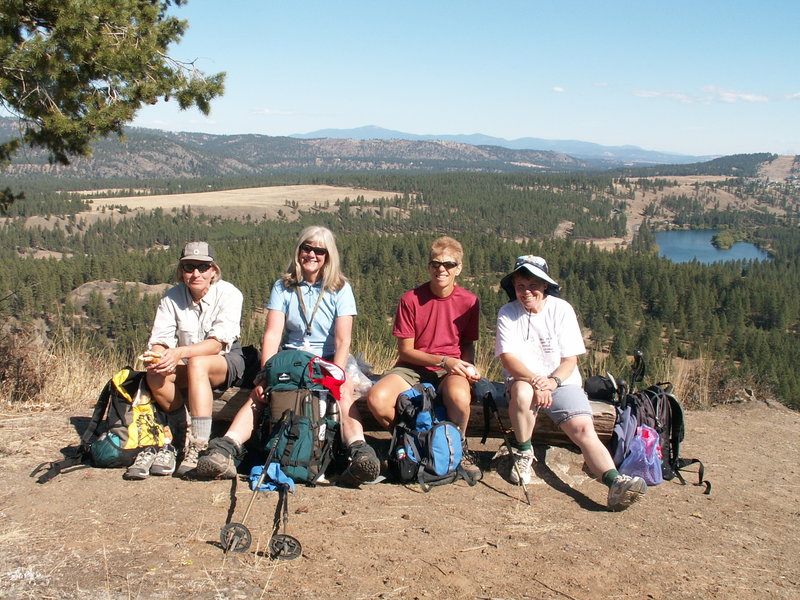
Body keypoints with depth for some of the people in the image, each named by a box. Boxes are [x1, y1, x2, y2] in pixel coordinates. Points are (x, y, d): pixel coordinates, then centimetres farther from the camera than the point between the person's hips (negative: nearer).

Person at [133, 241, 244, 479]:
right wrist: (157, 356, -34)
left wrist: (180, 352, -38)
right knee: (155, 375, -29)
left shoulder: (228, 294, -13)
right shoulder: (172, 297, -1)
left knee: (197, 364, -38)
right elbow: (159, 340, -9)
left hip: (227, 363, -3)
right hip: (186, 367, 4)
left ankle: (198, 447, -38)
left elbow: (218, 343, -23)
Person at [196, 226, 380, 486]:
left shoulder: (340, 289, 2)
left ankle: (359, 451, -57)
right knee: (258, 394, -27)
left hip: (328, 361, -2)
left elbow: (343, 340, -7)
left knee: (344, 392, -35)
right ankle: (226, 448, -46)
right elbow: (272, 335, -4)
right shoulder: (283, 287, 7)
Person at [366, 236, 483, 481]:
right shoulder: (411, 299, -6)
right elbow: (405, 350, -4)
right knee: (377, 398, -31)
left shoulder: (469, 301, 0)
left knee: (459, 395, -38)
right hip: (412, 367, 0)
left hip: (451, 369, 0)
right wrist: (442, 360, -16)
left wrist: (469, 367, -8)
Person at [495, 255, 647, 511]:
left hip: (562, 382, 1)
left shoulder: (561, 309, -1)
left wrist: (552, 381, -22)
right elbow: (508, 358, -12)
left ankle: (615, 482, -42)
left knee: (584, 429, -24)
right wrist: (536, 381, -28)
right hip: (522, 380, -1)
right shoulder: (507, 313, -1)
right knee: (522, 390, -37)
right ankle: (523, 454, -16)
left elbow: (570, 359, -2)